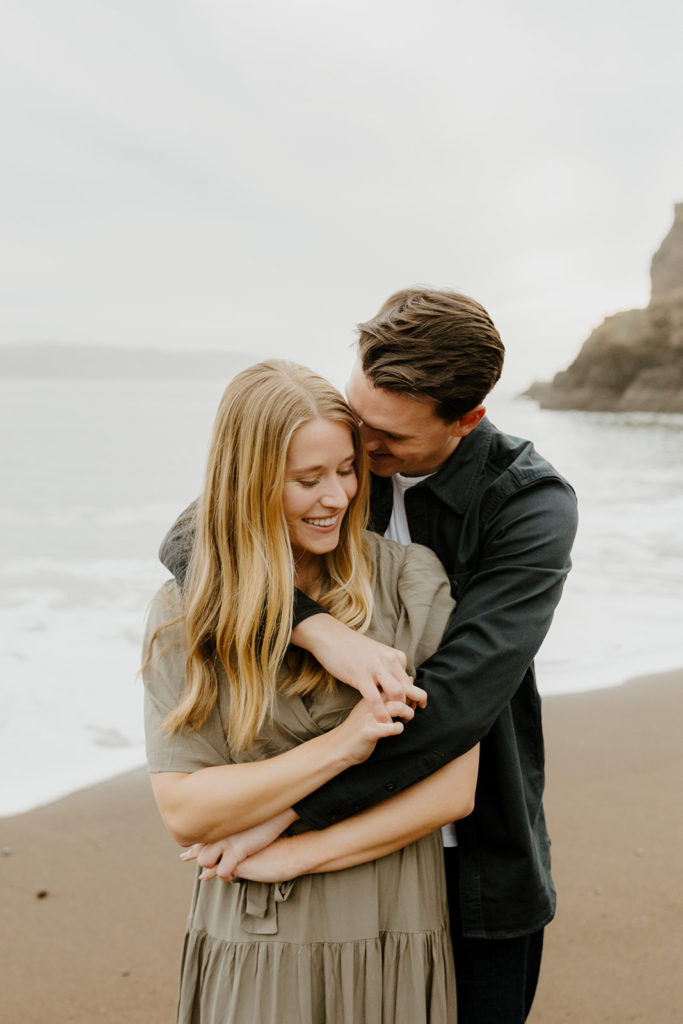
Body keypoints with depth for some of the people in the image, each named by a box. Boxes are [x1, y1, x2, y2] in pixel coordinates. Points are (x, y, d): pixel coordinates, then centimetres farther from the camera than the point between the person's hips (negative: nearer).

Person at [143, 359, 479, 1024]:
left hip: (391, 944, 0)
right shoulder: (183, 616, -4)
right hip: (246, 949, 0)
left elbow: (452, 789, -9)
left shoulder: (412, 582, -7)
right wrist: (339, 746, -20)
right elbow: (183, 812, -10)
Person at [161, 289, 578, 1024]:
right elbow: (190, 538, -19)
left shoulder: (532, 507, -19)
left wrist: (285, 810, -28)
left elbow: (457, 699, -28)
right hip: (350, 850, 3)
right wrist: (315, 626, -35)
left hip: (476, 861, -2)